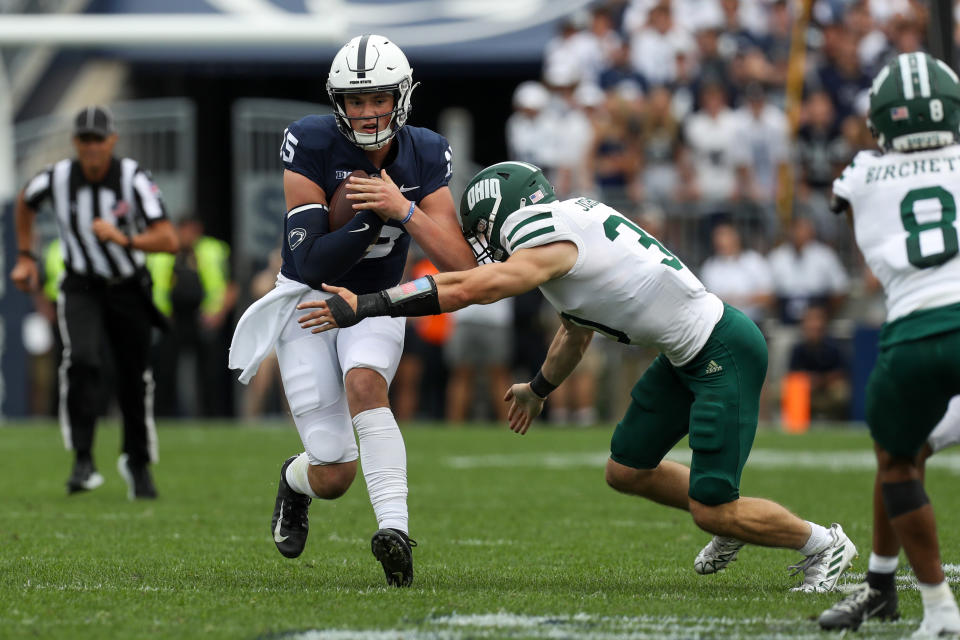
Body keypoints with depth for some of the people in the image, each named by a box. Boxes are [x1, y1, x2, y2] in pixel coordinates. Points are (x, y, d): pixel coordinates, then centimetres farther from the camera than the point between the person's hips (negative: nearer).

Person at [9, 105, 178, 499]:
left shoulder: (133, 179, -20)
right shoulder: (57, 178, -14)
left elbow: (168, 241, -27)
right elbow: (25, 203, 12)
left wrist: (124, 239, -41)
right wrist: (25, 257, 11)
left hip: (128, 289, 0)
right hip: (81, 286, 0)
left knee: (134, 381, 7)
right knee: (81, 360, -26)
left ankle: (137, 463, 31)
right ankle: (83, 462, -22)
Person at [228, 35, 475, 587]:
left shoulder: (425, 156, -10)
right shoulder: (312, 143, -19)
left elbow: (462, 265, -19)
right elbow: (310, 262, -21)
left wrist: (403, 210, -30)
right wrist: (373, 217, -32)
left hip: (376, 303, 2)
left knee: (363, 383, -34)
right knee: (334, 478, -7)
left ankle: (395, 529, -42)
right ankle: (297, 480, 32)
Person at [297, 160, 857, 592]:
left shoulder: (548, 245, -19)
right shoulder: (571, 223, 10)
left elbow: (464, 290, -27)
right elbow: (577, 330, 26)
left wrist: (364, 305, -24)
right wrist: (540, 389, 40)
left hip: (724, 353, -10)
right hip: (689, 354, 10)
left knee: (712, 512, -7)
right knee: (627, 471, 14)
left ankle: (824, 545, 14)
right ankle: (734, 523, 31)